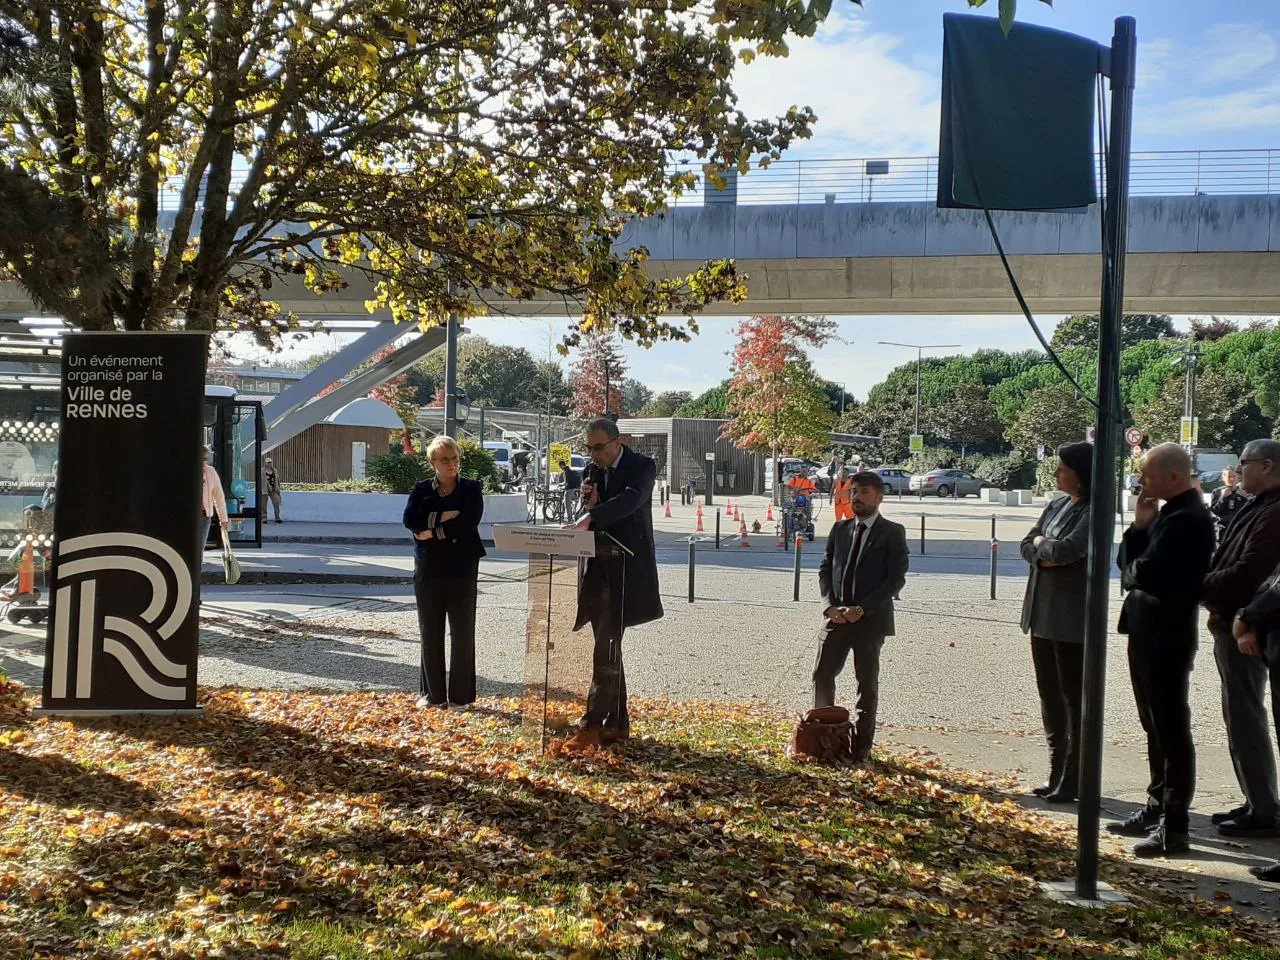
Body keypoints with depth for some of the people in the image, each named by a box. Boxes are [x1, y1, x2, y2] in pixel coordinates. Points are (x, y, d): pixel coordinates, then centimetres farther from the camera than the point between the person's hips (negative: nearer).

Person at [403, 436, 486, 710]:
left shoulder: (471, 489, 1)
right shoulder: (422, 490, 8)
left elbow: (467, 523, -15)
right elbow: (410, 519, -9)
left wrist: (434, 532, -12)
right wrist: (442, 517, -16)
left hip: (462, 569, -2)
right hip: (428, 569, 3)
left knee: (462, 633, 2)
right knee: (430, 633, 7)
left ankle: (461, 695, 10)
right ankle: (433, 693, 17)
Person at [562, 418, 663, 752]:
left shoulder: (641, 466, -7)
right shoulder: (593, 471, 12)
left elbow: (631, 499, -27)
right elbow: (591, 519, 14)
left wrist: (591, 516, -40)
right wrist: (589, 502, -9)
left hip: (626, 570, -7)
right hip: (598, 570, 7)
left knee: (606, 649, -13)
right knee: (607, 648, 11)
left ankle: (591, 725, -13)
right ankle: (618, 722, 18)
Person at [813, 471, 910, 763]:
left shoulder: (892, 532, -3)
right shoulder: (840, 529, 11)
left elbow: (896, 578, -9)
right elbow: (825, 568, 11)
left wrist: (862, 609, -17)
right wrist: (830, 605, -6)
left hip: (871, 619, -4)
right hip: (836, 616, 4)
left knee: (867, 683, 4)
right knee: (822, 676, 2)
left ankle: (861, 747, 12)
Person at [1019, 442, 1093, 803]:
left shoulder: (1094, 512, -13)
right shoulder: (1055, 506, 12)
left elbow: (1069, 548, -25)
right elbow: (1027, 546, 11)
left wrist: (1042, 544, -6)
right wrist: (1044, 555, -10)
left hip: (1072, 617, -8)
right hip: (1042, 612, 8)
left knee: (1074, 696, 0)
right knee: (1049, 694, 14)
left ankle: (1074, 779, 8)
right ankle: (1057, 772, 24)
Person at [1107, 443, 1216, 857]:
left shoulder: (1189, 518, -19)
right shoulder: (1167, 512, 12)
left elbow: (1145, 572, -26)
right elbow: (1128, 562, 10)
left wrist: (1131, 573, -6)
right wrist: (1139, 525, -4)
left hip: (1168, 635, -10)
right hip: (1147, 632, 10)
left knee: (1172, 730, -3)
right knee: (1156, 727, 18)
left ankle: (1174, 829, 5)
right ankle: (1157, 810, 30)